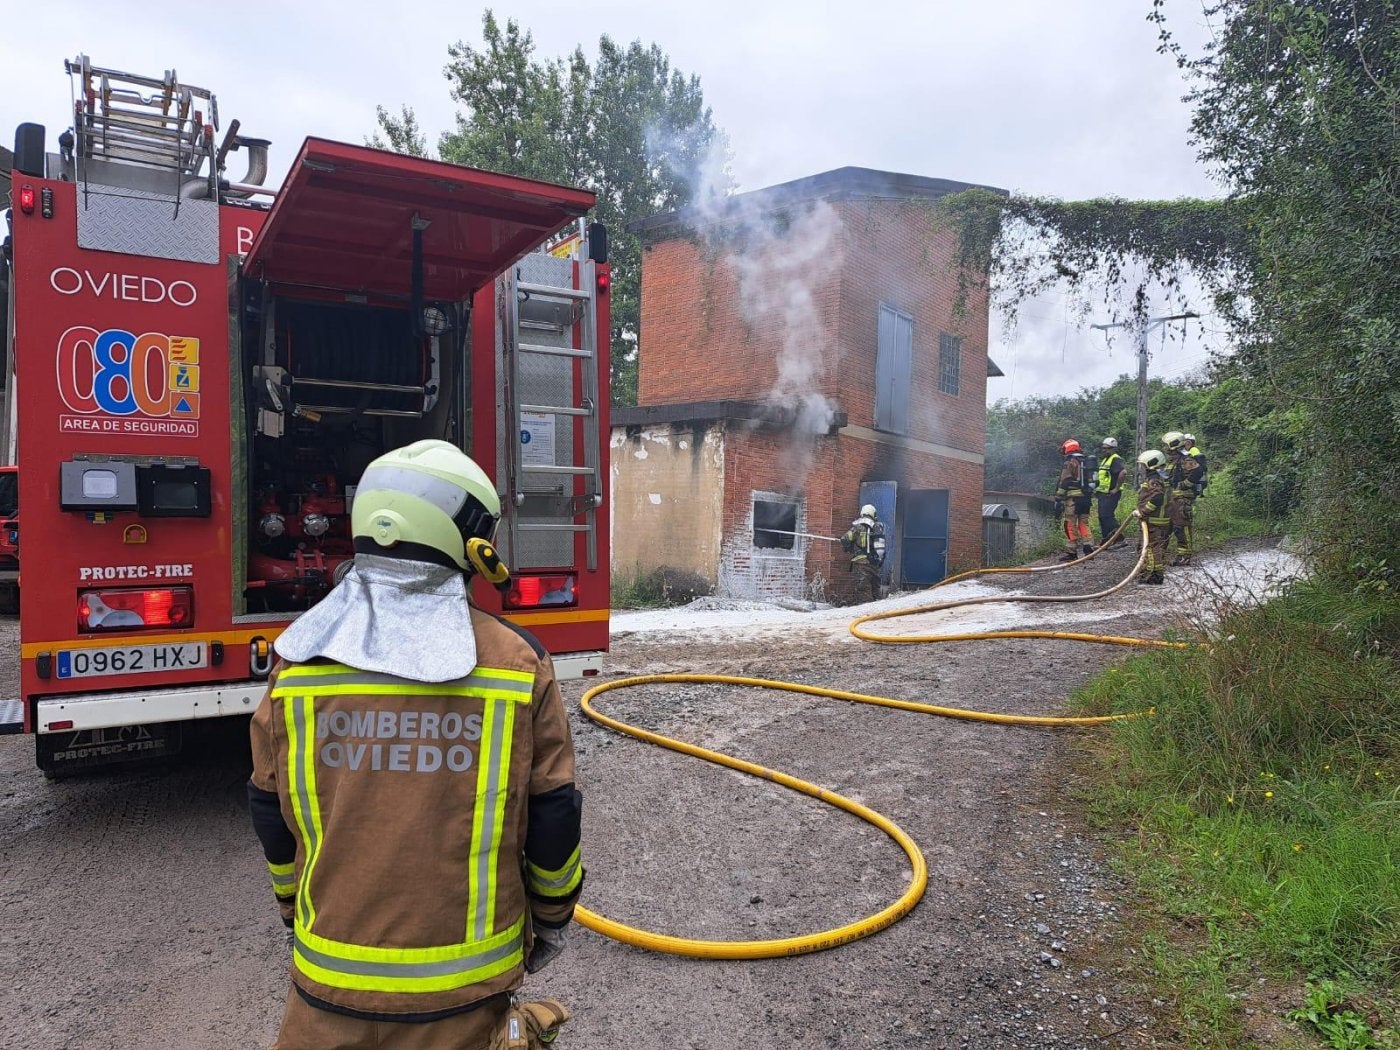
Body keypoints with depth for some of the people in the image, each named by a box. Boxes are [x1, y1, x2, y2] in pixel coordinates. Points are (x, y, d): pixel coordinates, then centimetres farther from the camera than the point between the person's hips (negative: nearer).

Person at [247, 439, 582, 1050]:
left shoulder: (300, 661, -8)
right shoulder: (518, 664, -14)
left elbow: (272, 815, 3)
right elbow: (553, 817, -7)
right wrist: (552, 915, 10)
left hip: (333, 981, 1)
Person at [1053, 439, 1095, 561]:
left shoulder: (1069, 464, -7)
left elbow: (1063, 483, -12)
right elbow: (1090, 481, 21)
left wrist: (1058, 500, -11)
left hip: (1073, 499, -7)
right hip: (1086, 499, 7)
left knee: (1070, 525, -3)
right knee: (1084, 524, 12)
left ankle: (1073, 552, -3)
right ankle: (1089, 548, 4)